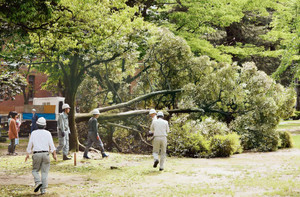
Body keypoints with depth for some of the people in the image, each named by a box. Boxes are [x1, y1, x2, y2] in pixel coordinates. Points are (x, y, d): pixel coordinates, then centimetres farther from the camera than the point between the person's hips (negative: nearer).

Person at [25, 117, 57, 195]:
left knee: (35, 170, 14)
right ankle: (43, 189, 0)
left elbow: (30, 145, 6)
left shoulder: (33, 133, 2)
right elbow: (51, 145, 0)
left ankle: (38, 182, -11)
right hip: (45, 154, 1)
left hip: (36, 154, -1)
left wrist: (27, 154, 18)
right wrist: (54, 154, 7)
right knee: (44, 172, 5)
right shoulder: (47, 133, 2)